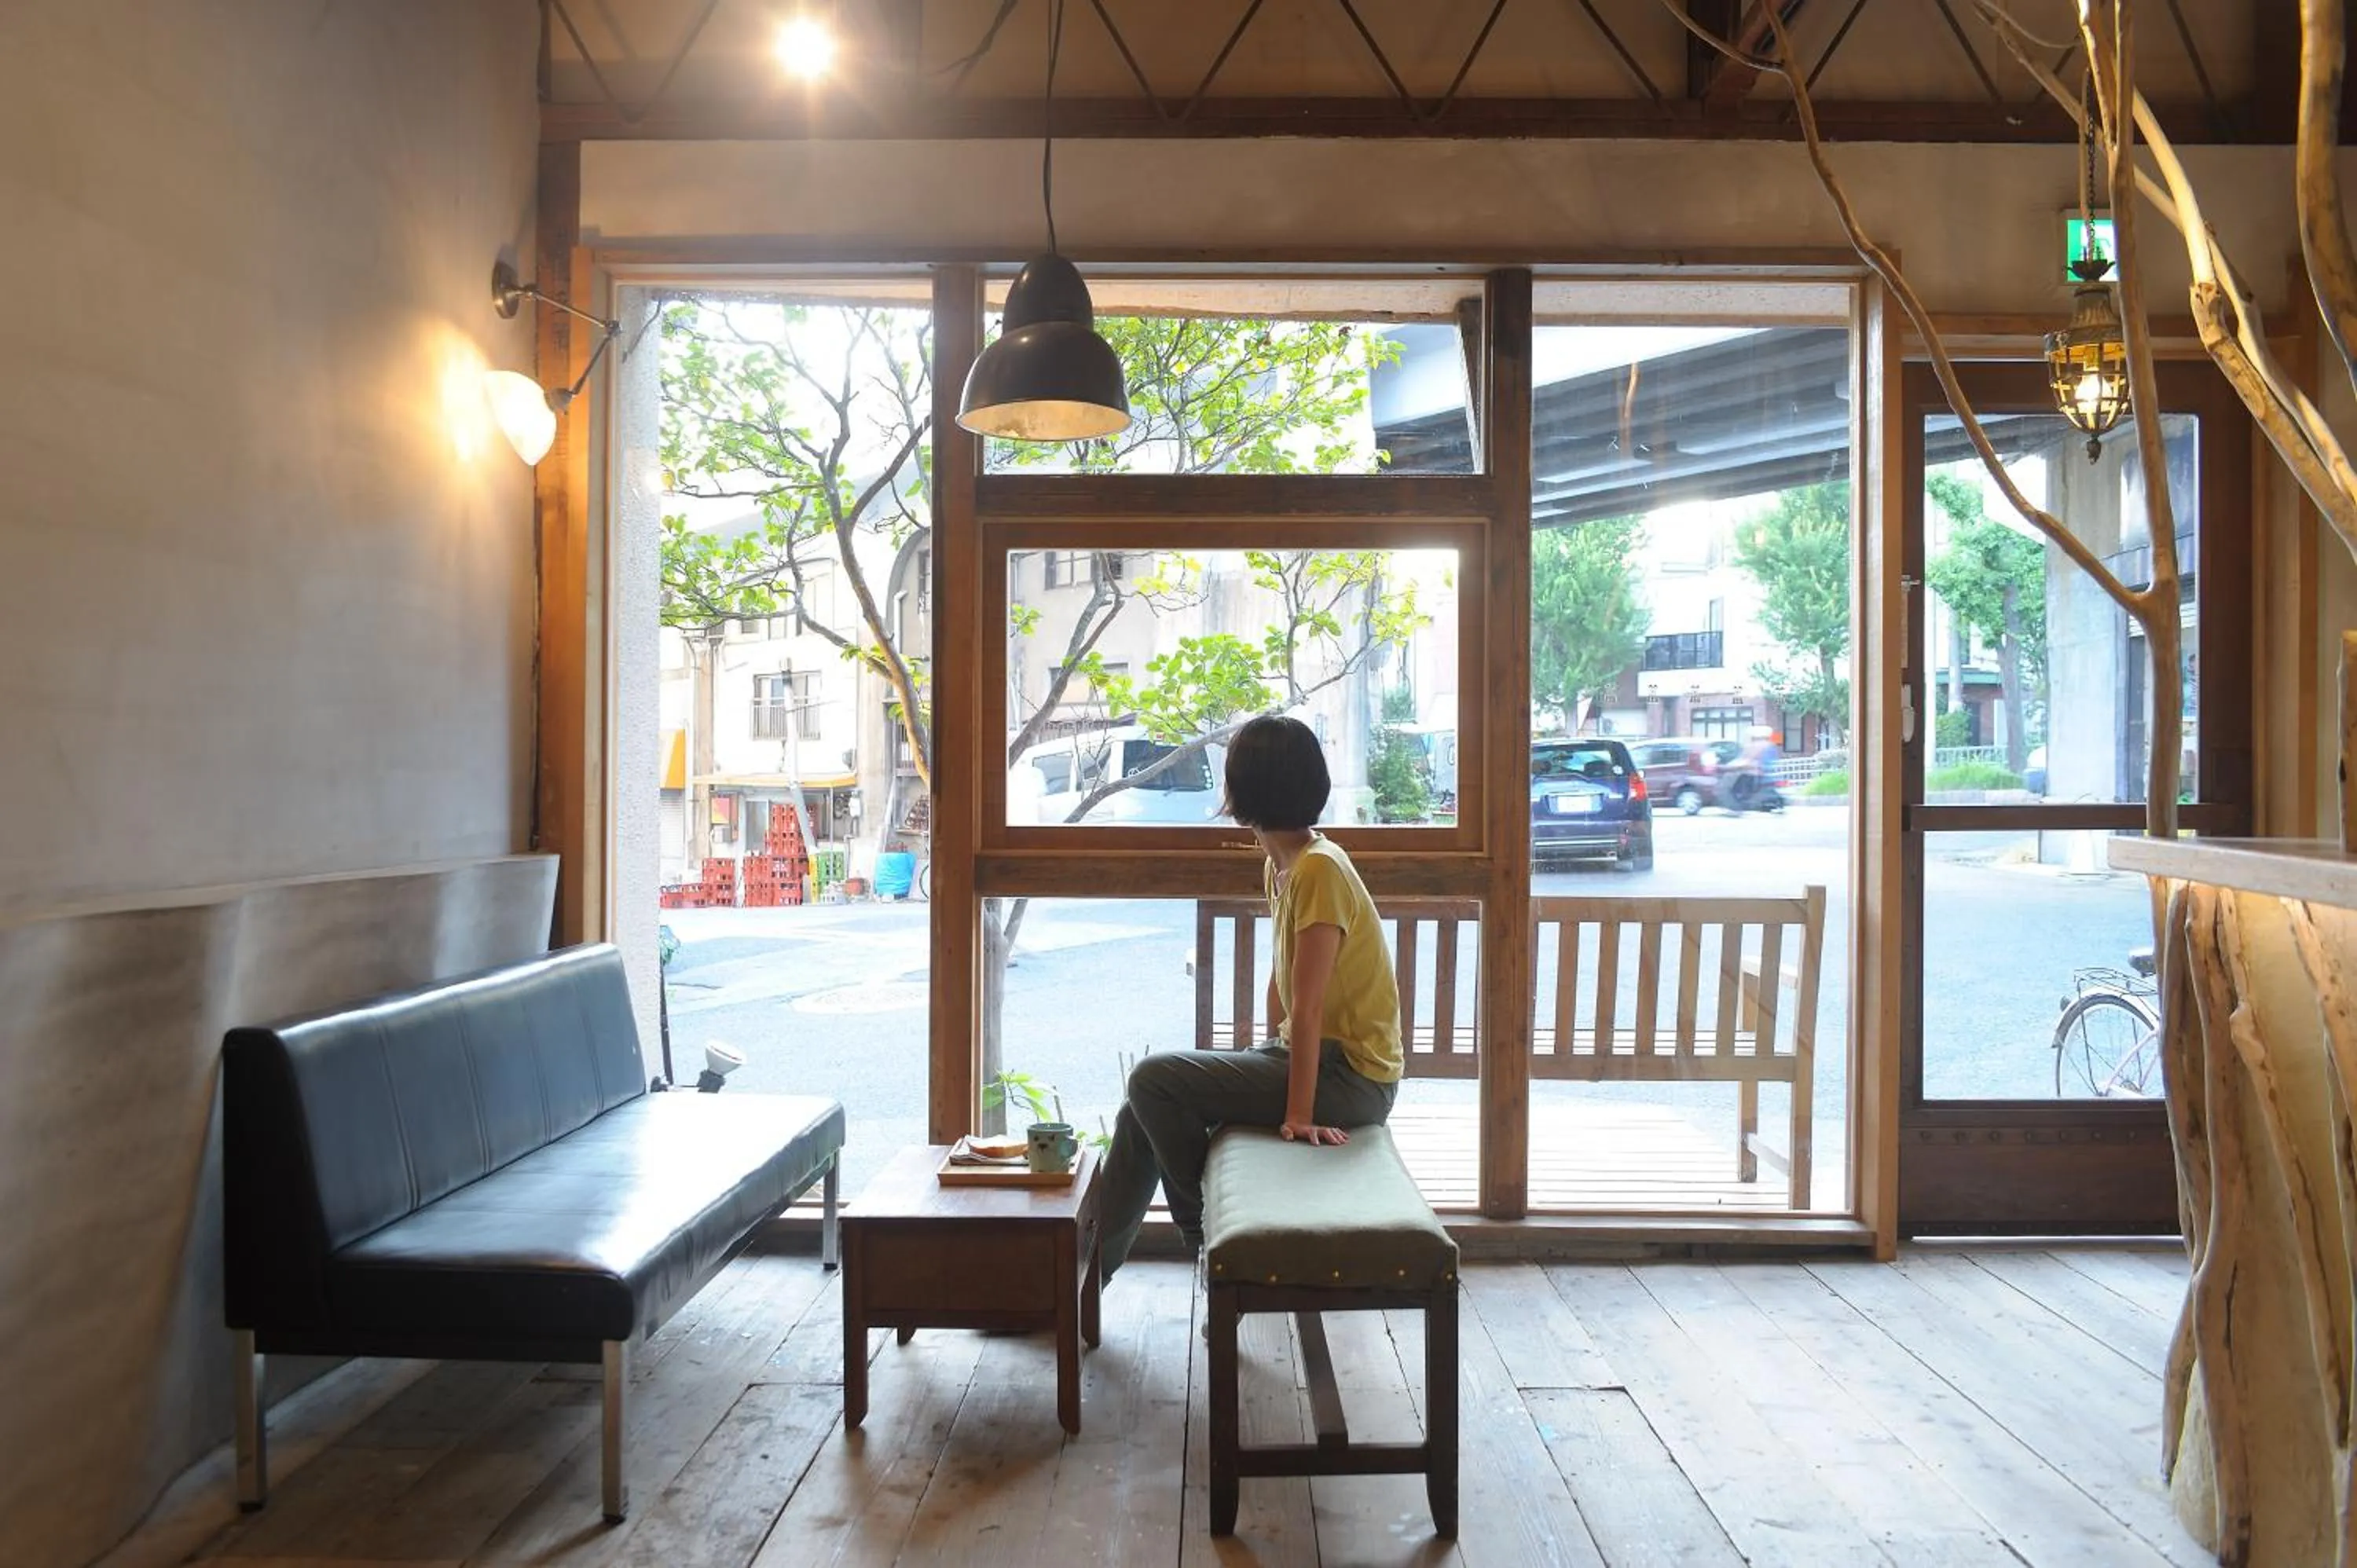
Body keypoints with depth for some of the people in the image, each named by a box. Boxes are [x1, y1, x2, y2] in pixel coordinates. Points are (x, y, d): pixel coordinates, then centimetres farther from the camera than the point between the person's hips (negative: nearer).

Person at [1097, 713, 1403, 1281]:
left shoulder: (1318, 870, -21)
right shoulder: (1280, 866, 8)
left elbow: (1307, 1006, -23)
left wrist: (1298, 1115, -22)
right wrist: (1272, 1060, 7)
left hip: (1351, 1078, -9)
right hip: (1314, 1056, 9)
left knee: (1153, 1081, -17)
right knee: (1146, 1104, 6)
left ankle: (1209, 1231, 2)